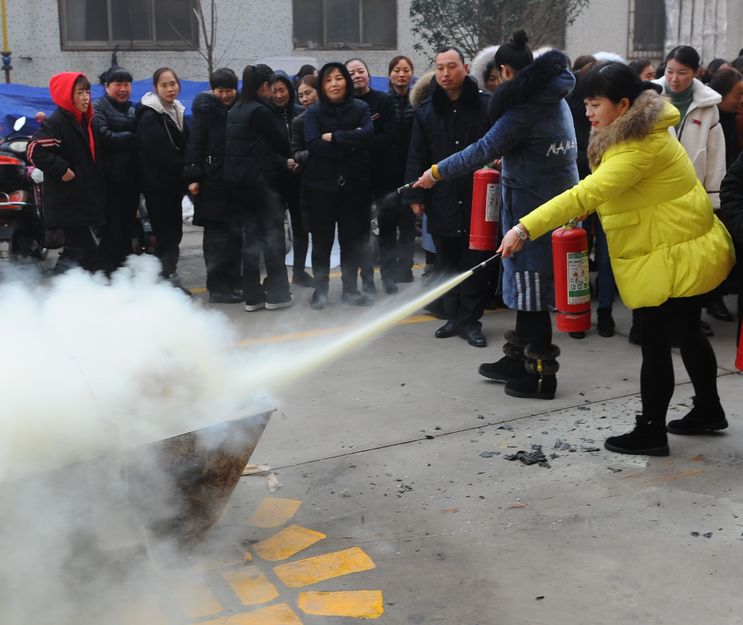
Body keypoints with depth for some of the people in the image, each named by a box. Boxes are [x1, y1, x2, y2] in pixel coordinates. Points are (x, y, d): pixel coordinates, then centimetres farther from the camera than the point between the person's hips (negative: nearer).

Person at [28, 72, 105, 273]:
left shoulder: (87, 121, 14)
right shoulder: (56, 122, -12)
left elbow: (96, 157, 25)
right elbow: (36, 151, -23)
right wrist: (62, 170, -22)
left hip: (88, 200, 9)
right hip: (68, 202, -9)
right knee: (79, 248, -12)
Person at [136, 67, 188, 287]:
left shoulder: (177, 111, 14)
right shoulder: (149, 116, -12)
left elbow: (184, 147, 16)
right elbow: (161, 153, -16)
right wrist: (185, 174, -12)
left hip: (174, 184, 8)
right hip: (158, 184, -8)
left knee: (173, 232, 10)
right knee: (167, 234, -7)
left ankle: (169, 277, 17)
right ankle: (167, 279, -2)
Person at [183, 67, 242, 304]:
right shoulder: (205, 109, -2)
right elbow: (194, 143, -7)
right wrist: (193, 177, -16)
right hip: (213, 180, -5)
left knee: (236, 233, 10)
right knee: (216, 235, -1)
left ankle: (234, 282, 20)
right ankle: (217, 287, 4)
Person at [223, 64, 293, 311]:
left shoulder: (234, 111, 12)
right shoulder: (261, 112, -13)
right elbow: (281, 143, -9)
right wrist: (289, 158, 13)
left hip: (236, 180, 8)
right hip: (261, 180, -8)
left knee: (251, 236, 10)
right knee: (273, 235, 1)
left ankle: (252, 296, 12)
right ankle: (276, 293, 4)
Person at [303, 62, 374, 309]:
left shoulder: (360, 108, 5)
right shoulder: (314, 112, 2)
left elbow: (368, 135, -13)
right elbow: (313, 144, -13)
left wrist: (333, 137, -14)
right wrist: (351, 143, -13)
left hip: (354, 184, 1)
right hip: (321, 184, -1)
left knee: (353, 238, 6)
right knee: (322, 239, 5)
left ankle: (350, 288, 18)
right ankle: (320, 289, 15)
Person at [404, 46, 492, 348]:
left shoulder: (486, 106, 0)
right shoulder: (426, 111, 7)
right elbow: (416, 157, 7)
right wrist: (415, 195, 2)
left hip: (478, 199, -2)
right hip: (442, 200, 2)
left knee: (475, 261, 2)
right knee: (446, 261, 9)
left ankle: (470, 320, 11)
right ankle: (453, 316, 20)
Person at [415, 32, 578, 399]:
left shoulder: (525, 106, -17)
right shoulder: (554, 99, 11)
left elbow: (485, 149, -19)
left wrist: (438, 172, -13)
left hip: (533, 207, -9)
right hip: (555, 201, 9)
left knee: (530, 287, -2)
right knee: (527, 283, 16)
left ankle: (541, 373, 4)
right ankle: (518, 359, 26)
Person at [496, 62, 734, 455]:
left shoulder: (640, 148, -27)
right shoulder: (634, 133, 7)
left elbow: (586, 194, -36)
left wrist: (526, 229, -41)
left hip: (674, 258, -10)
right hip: (683, 252, 10)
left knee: (656, 344, -3)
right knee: (687, 334, 21)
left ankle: (651, 432, 7)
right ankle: (708, 410, 36)